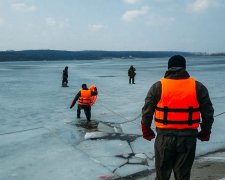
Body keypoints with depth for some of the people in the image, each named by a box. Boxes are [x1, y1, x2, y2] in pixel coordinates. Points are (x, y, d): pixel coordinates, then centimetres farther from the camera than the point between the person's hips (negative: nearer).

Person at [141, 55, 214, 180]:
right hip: (188, 139, 1)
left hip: (164, 137, 0)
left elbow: (147, 112, -2)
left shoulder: (158, 87, -3)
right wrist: (205, 132, 16)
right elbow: (208, 113, 2)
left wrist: (146, 131, 11)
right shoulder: (198, 87, -1)